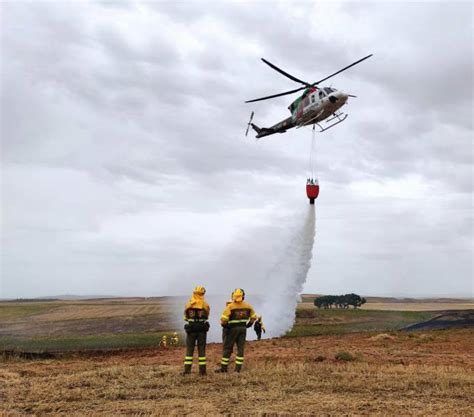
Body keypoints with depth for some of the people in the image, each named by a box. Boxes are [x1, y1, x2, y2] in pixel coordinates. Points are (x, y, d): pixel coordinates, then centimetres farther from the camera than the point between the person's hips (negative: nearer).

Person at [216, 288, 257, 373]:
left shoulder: (230, 306, -13)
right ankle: (238, 368, 6)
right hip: (243, 329, 4)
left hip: (233, 329, -4)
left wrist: (224, 325, 1)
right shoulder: (247, 306, 2)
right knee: (240, 348, 8)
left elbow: (223, 319, -18)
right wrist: (248, 324, 21)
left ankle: (224, 367, 6)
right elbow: (253, 317, 13)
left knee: (227, 348, 4)